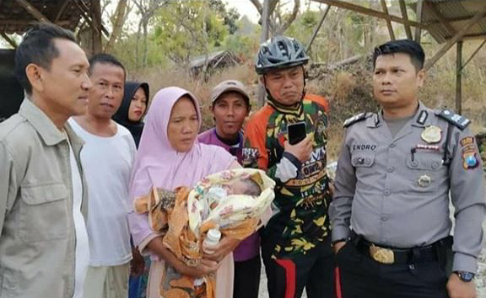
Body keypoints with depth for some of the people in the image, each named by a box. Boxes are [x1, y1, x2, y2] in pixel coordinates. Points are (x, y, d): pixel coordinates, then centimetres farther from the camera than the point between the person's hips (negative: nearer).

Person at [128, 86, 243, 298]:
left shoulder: (216, 157, -5)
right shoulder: (148, 168, -2)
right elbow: (140, 224, -9)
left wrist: (234, 237, -23)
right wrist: (179, 263, -20)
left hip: (214, 263, 0)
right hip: (169, 267, 1)